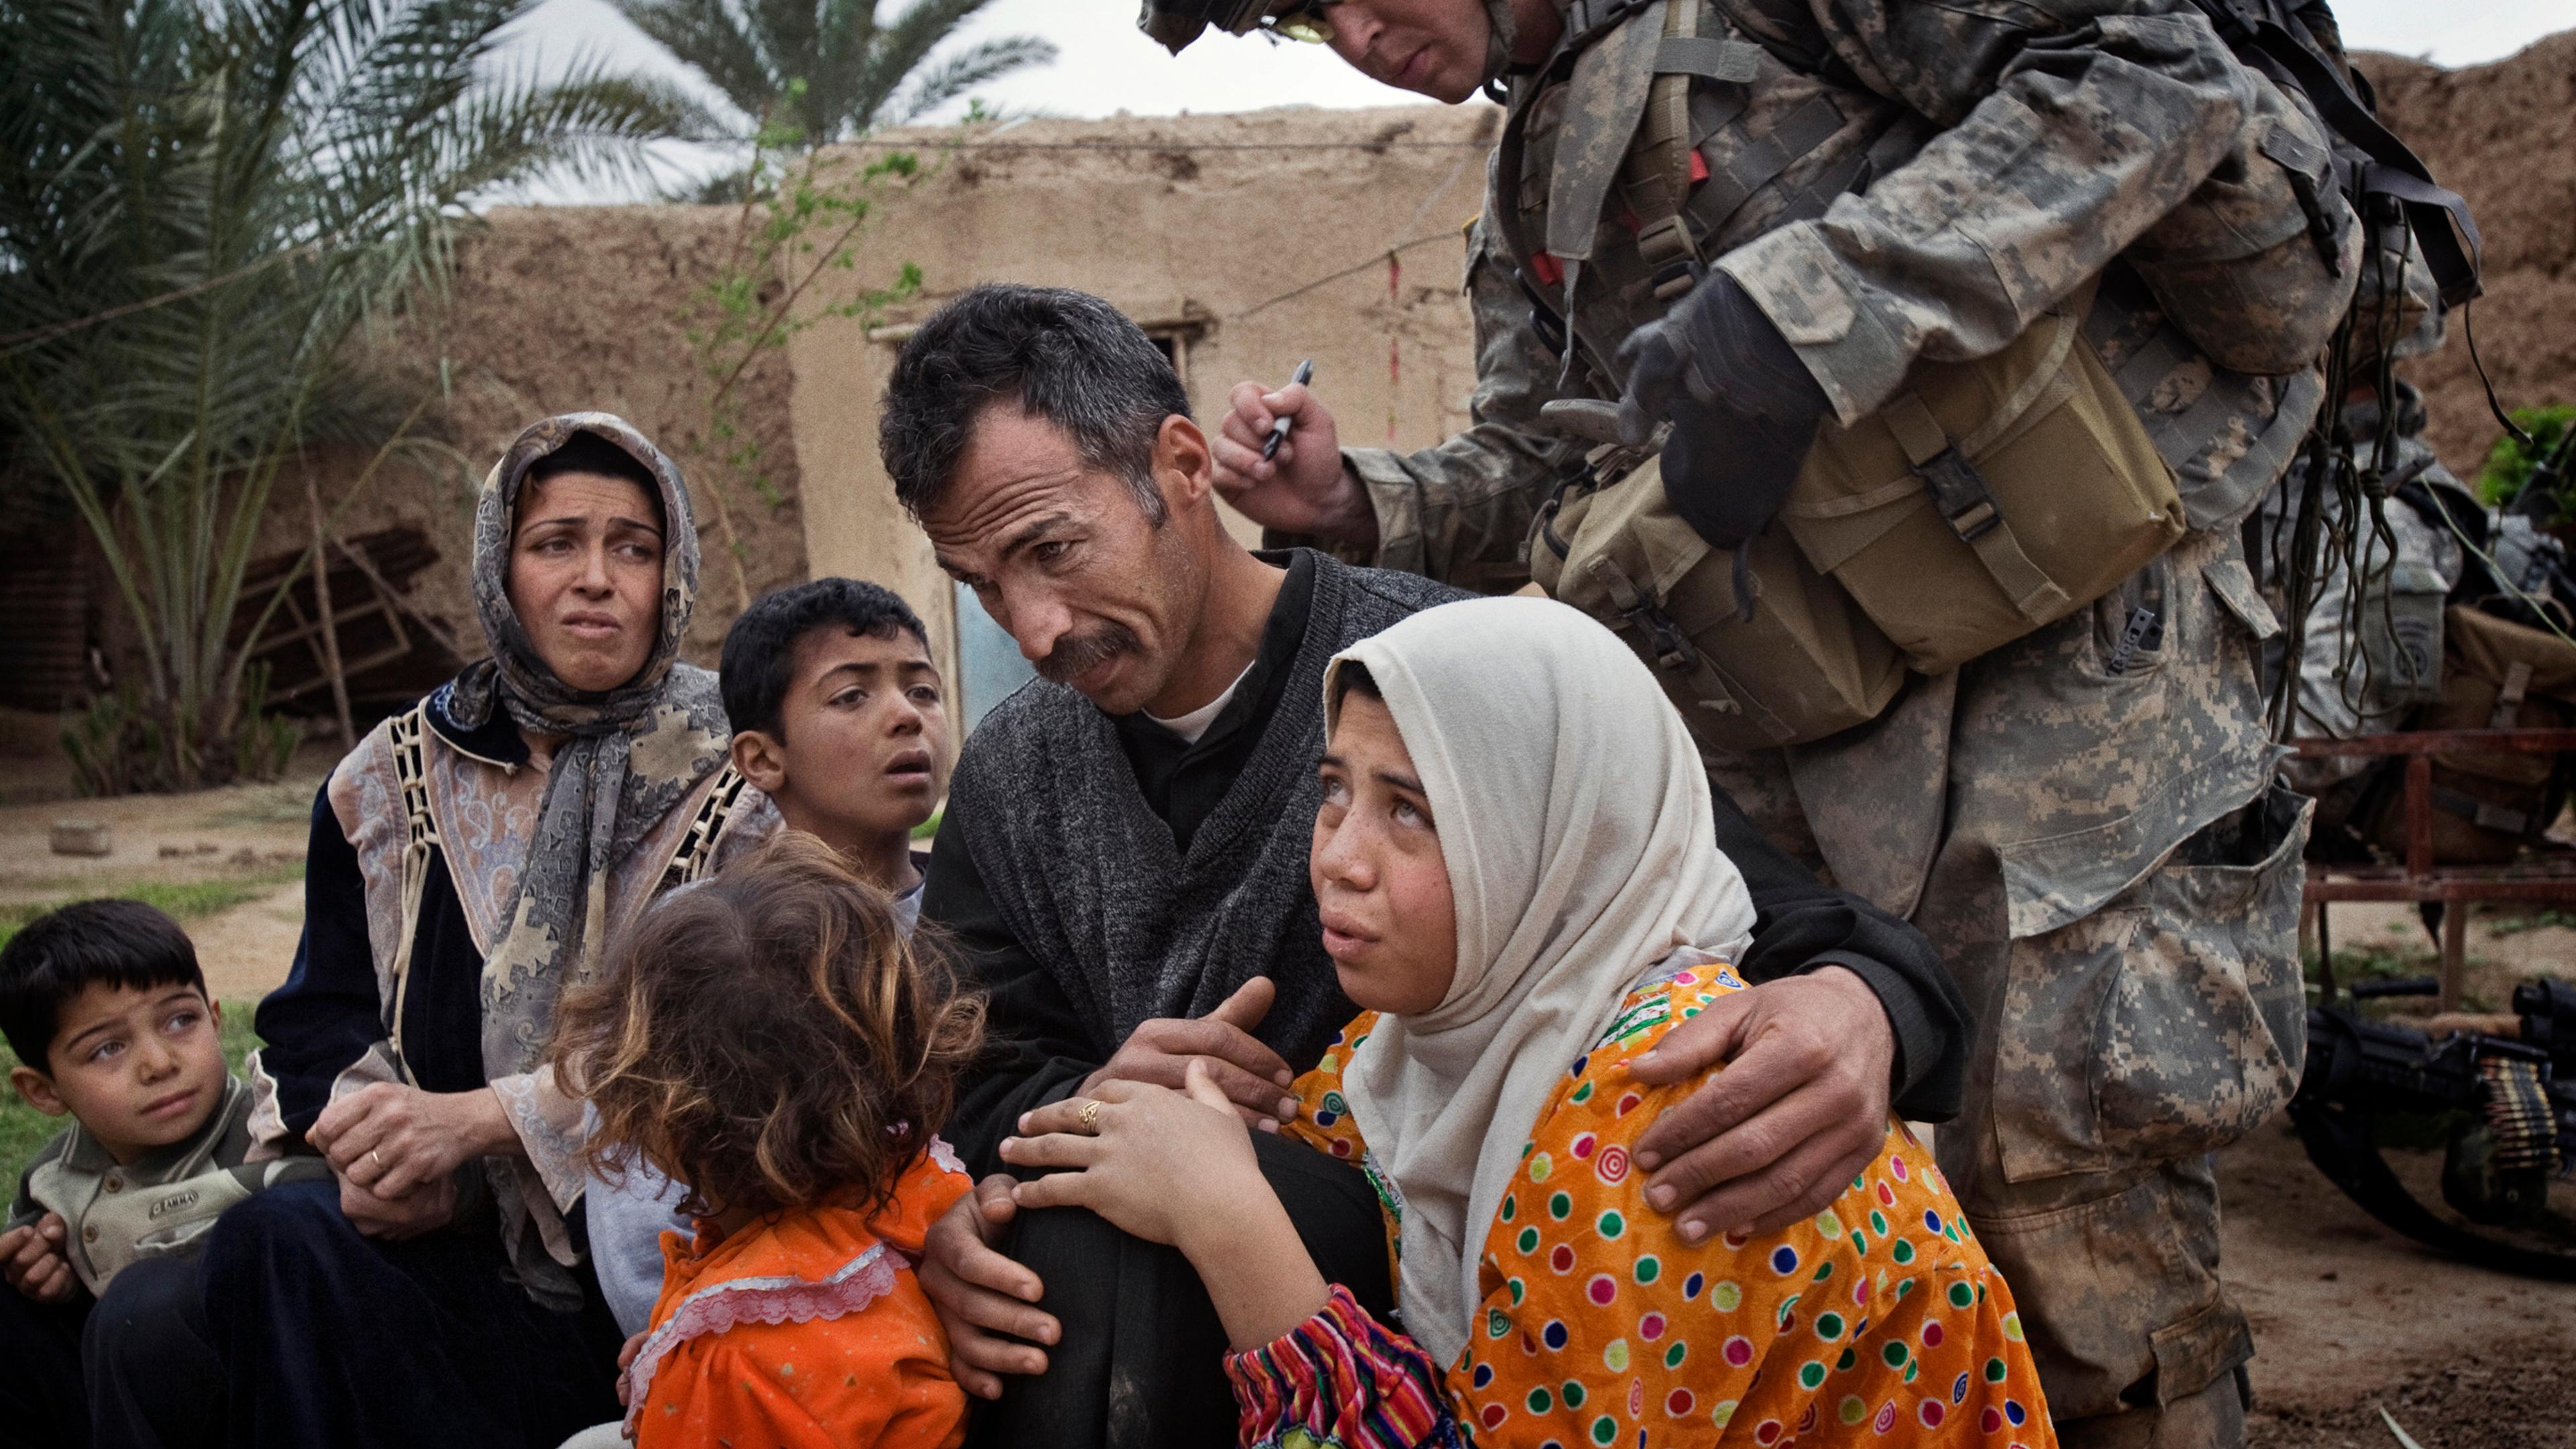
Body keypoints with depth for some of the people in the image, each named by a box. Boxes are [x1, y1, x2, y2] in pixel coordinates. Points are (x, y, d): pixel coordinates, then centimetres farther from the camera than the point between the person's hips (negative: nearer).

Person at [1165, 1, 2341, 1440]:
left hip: (2069, 660, -7)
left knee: (2069, 1240, -7)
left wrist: (1815, 298, -23)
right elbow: (1535, 472, 21)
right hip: (1806, 744, 8)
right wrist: (1353, 504, 0)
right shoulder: (1534, 189, 20)